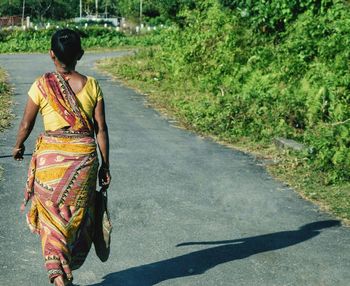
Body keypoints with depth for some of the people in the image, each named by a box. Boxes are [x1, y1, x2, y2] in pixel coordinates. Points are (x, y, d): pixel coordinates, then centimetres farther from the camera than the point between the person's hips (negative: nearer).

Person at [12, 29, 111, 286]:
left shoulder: (42, 85, -6)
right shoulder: (91, 86, -2)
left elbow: (26, 124, 2)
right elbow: (101, 129, -1)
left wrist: (18, 147, 22)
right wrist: (105, 166, 7)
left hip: (50, 156, -1)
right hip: (84, 157, 2)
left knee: (52, 219, 8)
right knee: (78, 216, 17)